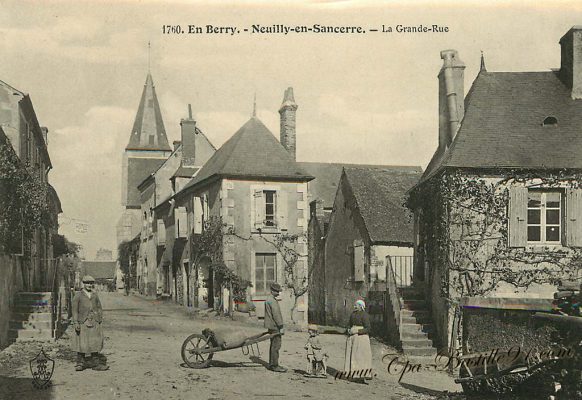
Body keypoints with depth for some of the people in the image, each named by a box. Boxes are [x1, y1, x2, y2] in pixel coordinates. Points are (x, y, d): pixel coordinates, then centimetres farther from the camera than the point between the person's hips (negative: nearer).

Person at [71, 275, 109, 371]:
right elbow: (74, 310, -4)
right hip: (82, 323, -3)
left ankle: (96, 364, 5)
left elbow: (99, 308, 17)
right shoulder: (78, 295, 0)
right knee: (81, 343, -1)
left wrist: (100, 320, 8)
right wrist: (76, 323, -12)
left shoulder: (95, 295, 12)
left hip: (94, 323, 3)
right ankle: (80, 363, 10)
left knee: (95, 343, 2)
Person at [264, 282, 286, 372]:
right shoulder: (272, 301, -15)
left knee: (273, 345, 15)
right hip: (275, 327, -11)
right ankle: (275, 366, -6)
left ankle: (271, 364, 20)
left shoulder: (268, 299, 17)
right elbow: (276, 314, -19)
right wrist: (281, 327, -19)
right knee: (276, 346, -8)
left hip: (271, 327, 11)